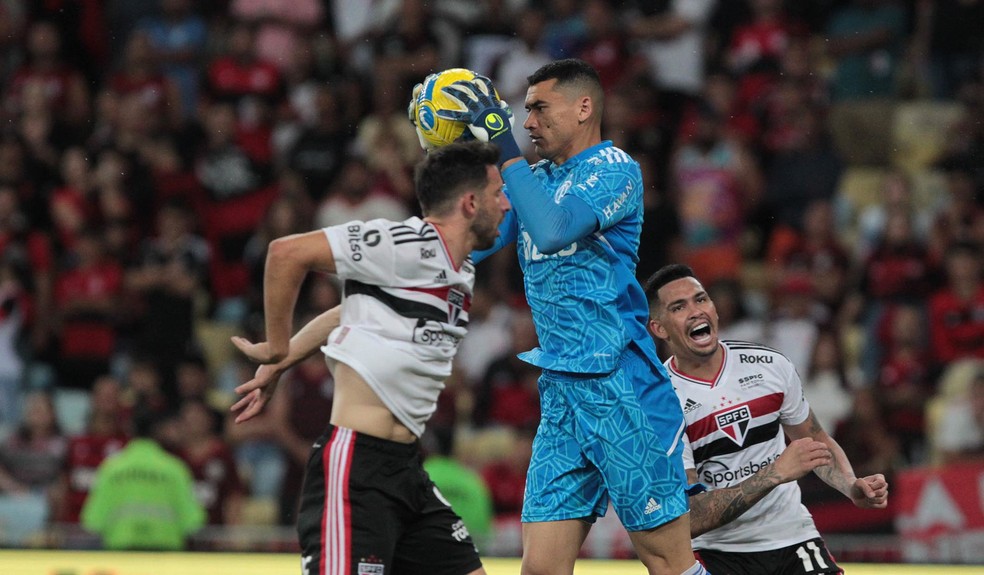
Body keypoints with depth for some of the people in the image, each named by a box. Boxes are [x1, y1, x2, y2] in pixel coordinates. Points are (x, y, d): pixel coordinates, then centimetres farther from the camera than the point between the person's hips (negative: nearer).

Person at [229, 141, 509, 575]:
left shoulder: (461, 273, 16)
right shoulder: (408, 244, -12)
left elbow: (358, 311, 24)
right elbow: (288, 252, -15)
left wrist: (281, 364, 18)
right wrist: (277, 350, -5)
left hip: (405, 468, 9)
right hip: (355, 463, -9)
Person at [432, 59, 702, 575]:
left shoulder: (613, 167, -6)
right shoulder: (535, 179, 18)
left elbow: (552, 230, -23)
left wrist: (504, 145, -18)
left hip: (619, 387, -8)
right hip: (559, 392, 8)